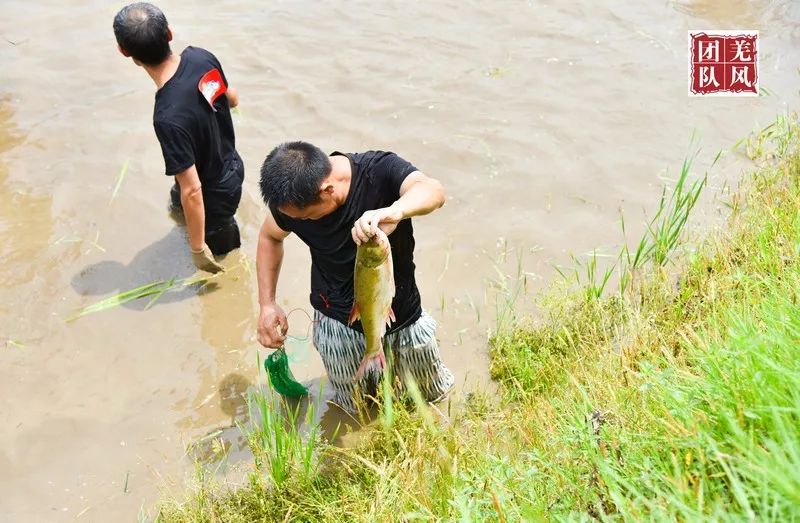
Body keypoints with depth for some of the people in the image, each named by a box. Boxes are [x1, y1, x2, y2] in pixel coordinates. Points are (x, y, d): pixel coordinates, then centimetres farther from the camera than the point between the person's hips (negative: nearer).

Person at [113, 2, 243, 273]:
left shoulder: (169, 118, -41)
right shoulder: (201, 57, -21)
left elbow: (192, 190, -34)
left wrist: (197, 249, -21)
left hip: (216, 193, -7)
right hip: (232, 166, 7)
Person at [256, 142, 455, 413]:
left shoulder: (380, 170, -29)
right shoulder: (292, 197, -20)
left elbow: (433, 190, -48)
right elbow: (270, 237, 1)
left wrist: (394, 211, -70)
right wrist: (267, 303, -6)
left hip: (402, 315, -1)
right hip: (338, 323, 1)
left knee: (434, 392, 23)